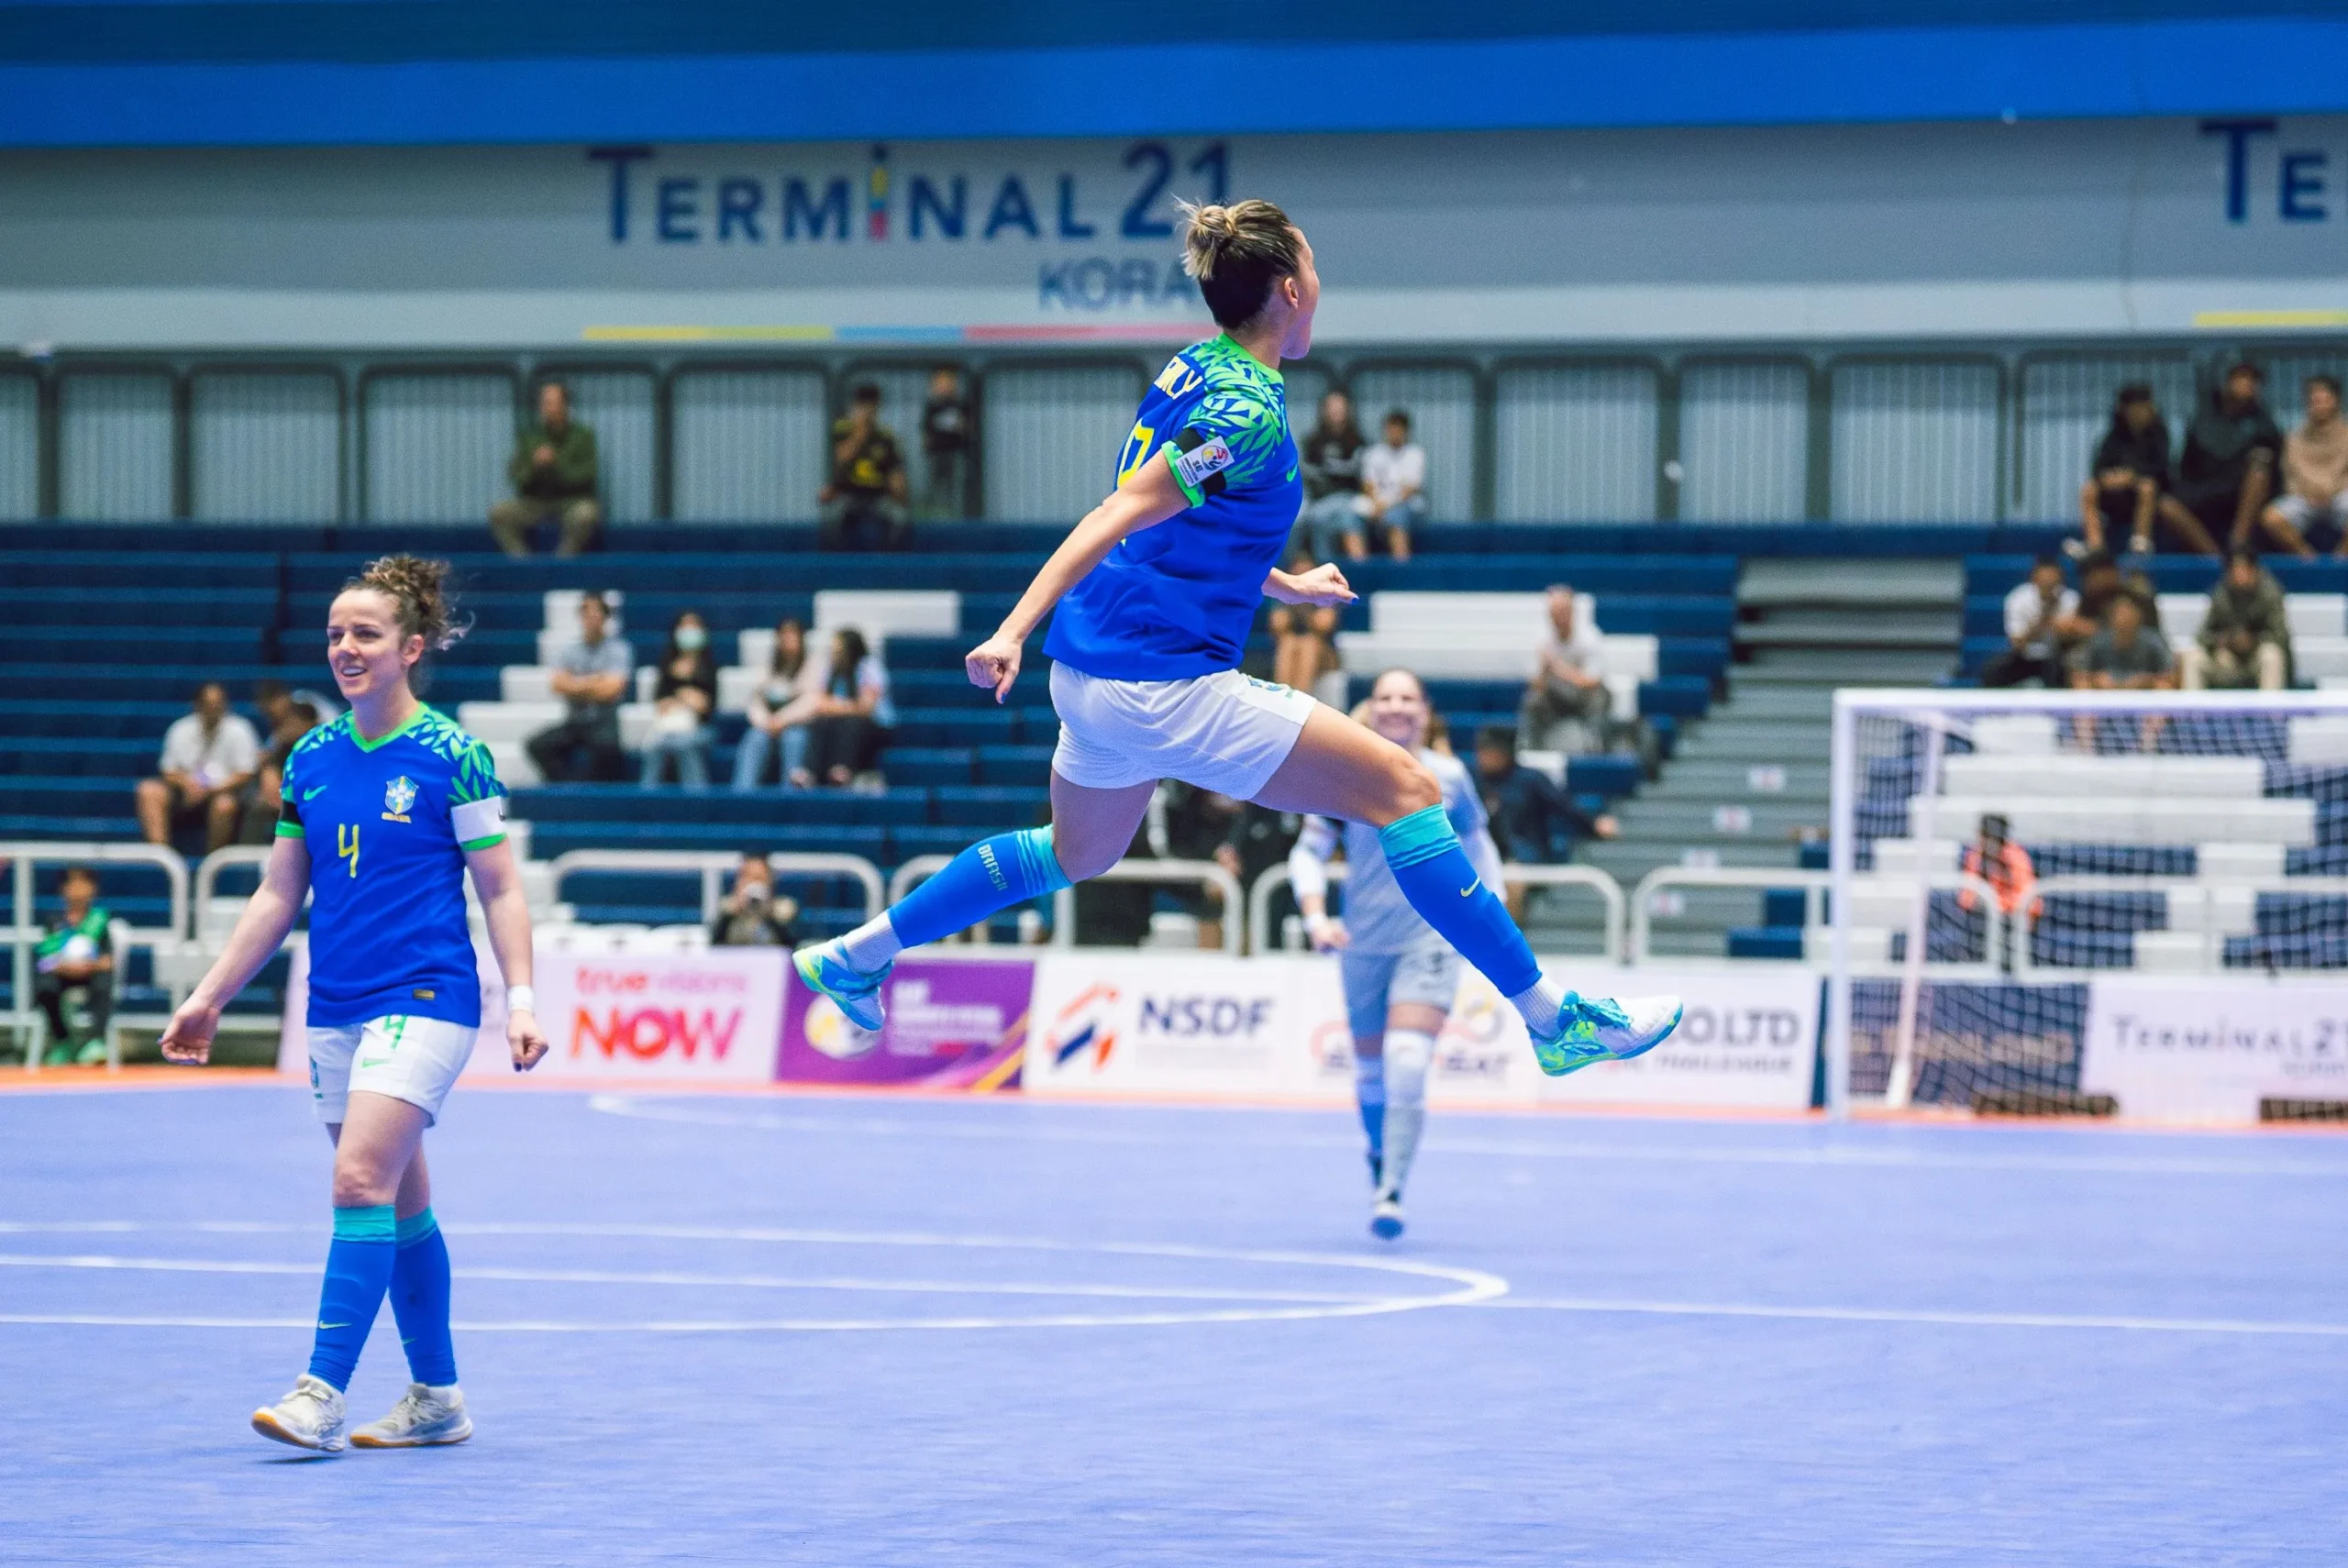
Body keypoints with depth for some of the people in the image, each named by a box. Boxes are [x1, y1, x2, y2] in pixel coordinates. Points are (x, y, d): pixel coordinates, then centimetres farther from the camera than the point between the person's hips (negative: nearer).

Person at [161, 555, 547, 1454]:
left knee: (361, 1179, -19)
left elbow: (501, 889, -4)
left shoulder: (451, 756, -6)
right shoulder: (313, 758, 9)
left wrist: (521, 1000, -13)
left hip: (425, 999, -6)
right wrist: (210, 997, 13)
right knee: (399, 1203, 12)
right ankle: (436, 1397, 22)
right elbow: (279, 894, 15)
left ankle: (322, 1395, -22)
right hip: (334, 1008, 6)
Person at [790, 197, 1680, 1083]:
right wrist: (1016, 629, -32)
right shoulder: (1248, 410, -18)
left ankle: (857, 956, 36)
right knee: (1403, 787, -7)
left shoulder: (1191, 371, 9)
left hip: (1093, 675, 10)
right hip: (1169, 688, -10)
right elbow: (1116, 517, -26)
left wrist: (1281, 586, 33)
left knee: (1076, 855, 31)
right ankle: (1554, 1020, -6)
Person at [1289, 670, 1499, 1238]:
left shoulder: (1448, 777, 2)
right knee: (1371, 1070, 13)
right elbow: (1308, 851, 2)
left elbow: (1478, 847, 15)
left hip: (1430, 940, -2)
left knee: (1408, 1065, -19)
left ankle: (1391, 1193, -20)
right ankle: (1380, 1156, 43)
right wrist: (1316, 917, -14)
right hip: (1362, 946, 2)